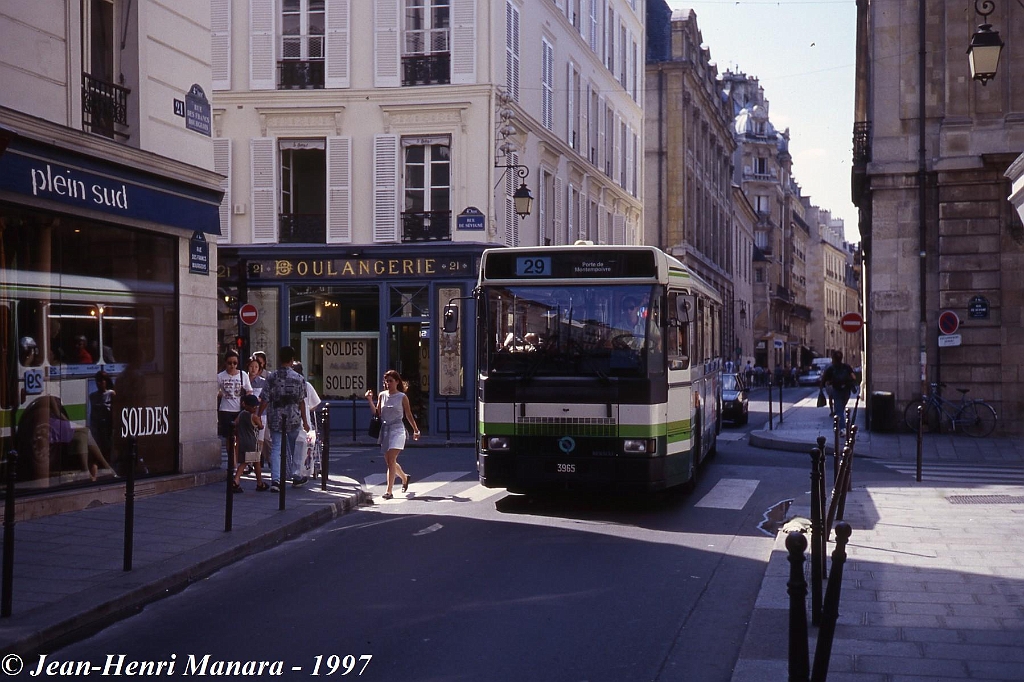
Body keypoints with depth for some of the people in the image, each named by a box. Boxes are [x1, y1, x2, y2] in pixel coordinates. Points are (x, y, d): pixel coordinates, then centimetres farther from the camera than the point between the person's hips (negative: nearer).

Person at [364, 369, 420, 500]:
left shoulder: (402, 397, -3)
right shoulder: (382, 395, 6)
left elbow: (409, 415, 5)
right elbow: (377, 413, 4)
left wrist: (416, 430, 10)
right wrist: (370, 400, -6)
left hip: (397, 430, -5)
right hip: (385, 429, 5)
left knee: (391, 461, -14)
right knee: (390, 461, 14)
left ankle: (389, 491, -14)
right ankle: (405, 478, 42)